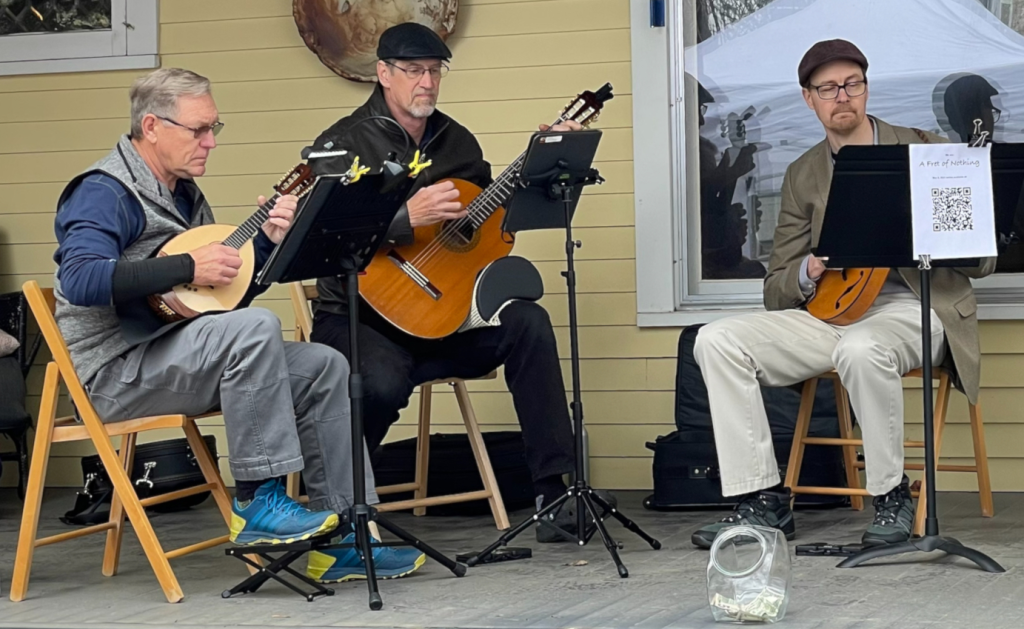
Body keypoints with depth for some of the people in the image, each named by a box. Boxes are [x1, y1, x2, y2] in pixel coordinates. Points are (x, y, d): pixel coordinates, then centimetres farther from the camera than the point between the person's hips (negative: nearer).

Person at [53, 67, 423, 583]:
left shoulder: (183, 194, 18)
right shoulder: (105, 192, -11)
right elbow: (80, 280, -30)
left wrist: (268, 241, 2)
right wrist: (187, 267, -27)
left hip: (173, 355, 10)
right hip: (115, 370, -10)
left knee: (325, 367, -1)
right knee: (255, 329, -31)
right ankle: (259, 504, -24)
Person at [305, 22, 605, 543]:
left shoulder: (457, 142, 15)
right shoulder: (343, 144, -4)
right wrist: (407, 218, -30)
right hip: (360, 319, -5)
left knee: (528, 322, -19)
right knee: (381, 384, -36)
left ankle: (554, 489, -16)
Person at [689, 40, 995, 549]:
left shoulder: (923, 150, 4)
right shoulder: (803, 176, 13)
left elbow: (981, 261, 1)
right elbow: (776, 291, 11)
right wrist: (808, 273, -12)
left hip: (912, 306, -4)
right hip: (830, 312, 4)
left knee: (861, 349, -40)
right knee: (717, 341, -16)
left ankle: (892, 496, -18)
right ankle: (762, 500, -15)